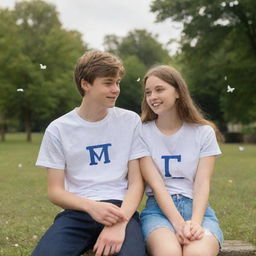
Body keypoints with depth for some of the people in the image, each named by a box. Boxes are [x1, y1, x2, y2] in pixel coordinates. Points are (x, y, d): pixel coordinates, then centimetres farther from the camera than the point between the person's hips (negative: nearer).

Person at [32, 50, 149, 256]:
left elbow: (136, 182, 2)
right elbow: (55, 191, 3)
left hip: (120, 209, -1)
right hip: (76, 212, 1)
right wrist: (91, 206, -17)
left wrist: (120, 222, -17)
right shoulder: (58, 129, 4)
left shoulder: (130, 121, 5)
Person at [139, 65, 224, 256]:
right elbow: (156, 184, -6)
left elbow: (202, 183, -2)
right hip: (159, 208, 0)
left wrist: (195, 222, -20)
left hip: (197, 207, 1)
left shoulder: (204, 132, 7)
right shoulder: (142, 133, 5)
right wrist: (179, 224, -20)